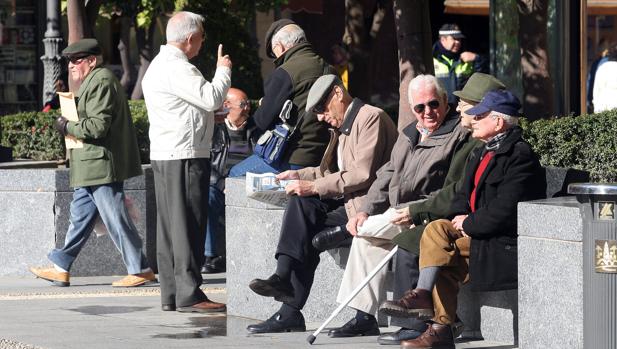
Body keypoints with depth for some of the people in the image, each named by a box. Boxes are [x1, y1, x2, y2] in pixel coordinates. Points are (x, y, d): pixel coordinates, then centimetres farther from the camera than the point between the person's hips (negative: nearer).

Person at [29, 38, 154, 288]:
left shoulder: (100, 82, -15)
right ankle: (61, 268, 19)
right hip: (92, 168, 11)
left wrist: (67, 127, -10)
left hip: (101, 165, -11)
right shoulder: (92, 82, 19)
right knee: (81, 215, 13)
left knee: (115, 218, -6)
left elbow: (97, 126, -21)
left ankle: (140, 270, -1)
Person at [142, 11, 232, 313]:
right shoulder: (177, 68, -15)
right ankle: (188, 295, -8)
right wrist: (223, 70, -3)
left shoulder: (159, 65, 20)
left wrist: (211, 117, 20)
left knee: (169, 225, 9)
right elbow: (212, 97, -20)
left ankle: (171, 294, 11)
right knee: (188, 224, -8)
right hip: (185, 156, -10)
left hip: (164, 155, 10)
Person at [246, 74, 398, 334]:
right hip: (347, 200, 9)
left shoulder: (371, 118, -11)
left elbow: (363, 174, -20)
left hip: (369, 203, -9)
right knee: (301, 202, -14)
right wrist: (299, 175, 9)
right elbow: (331, 171, 25)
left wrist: (315, 187, -20)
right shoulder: (343, 125, 20)